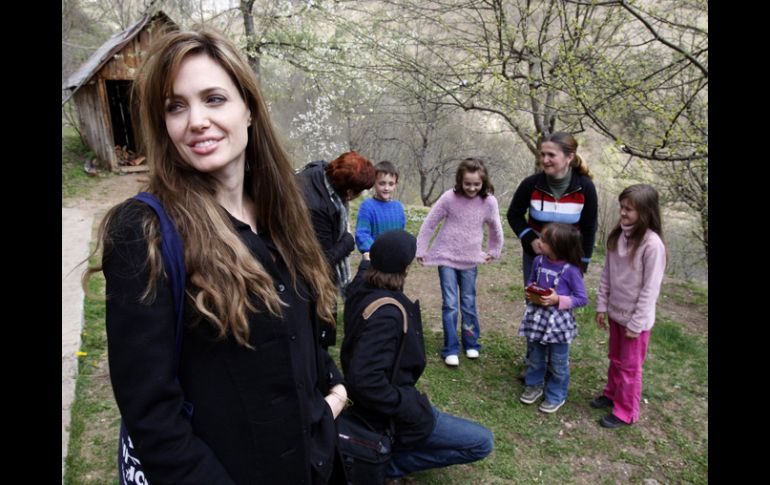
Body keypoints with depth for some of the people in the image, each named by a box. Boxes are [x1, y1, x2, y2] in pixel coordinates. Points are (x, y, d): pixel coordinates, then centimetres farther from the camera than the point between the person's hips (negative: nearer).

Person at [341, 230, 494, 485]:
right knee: (482, 442, -1)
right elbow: (363, 380, -38)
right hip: (386, 415, -9)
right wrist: (408, 408, -25)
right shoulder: (386, 313, -33)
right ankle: (390, 462, -1)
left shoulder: (361, 285, -8)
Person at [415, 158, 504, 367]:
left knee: (469, 304, 11)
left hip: (470, 260, 2)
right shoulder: (449, 197, -13)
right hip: (446, 257, -2)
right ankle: (451, 349, 9)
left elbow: (495, 229, 9)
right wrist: (420, 249, 1)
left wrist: (493, 252, 16)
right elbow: (429, 223, -4)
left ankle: (471, 344, 28)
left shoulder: (489, 201, -8)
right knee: (450, 305, -2)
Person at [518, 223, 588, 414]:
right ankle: (534, 386, 42)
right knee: (536, 359, 21)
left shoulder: (570, 270, -20)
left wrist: (558, 300, -24)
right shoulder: (539, 261, -6)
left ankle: (556, 395, 33)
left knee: (558, 363, 14)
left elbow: (582, 299, -13)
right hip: (537, 318, 5)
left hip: (559, 322, -4)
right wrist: (529, 293, -9)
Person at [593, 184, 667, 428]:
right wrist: (602, 306, 5)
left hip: (636, 318, -6)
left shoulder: (652, 244, -23)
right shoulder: (617, 235, -3)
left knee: (630, 367, 11)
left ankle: (626, 412, 28)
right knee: (615, 359, 24)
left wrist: (636, 324, -16)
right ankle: (612, 394, 45)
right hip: (616, 313, 6)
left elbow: (650, 289, -20)